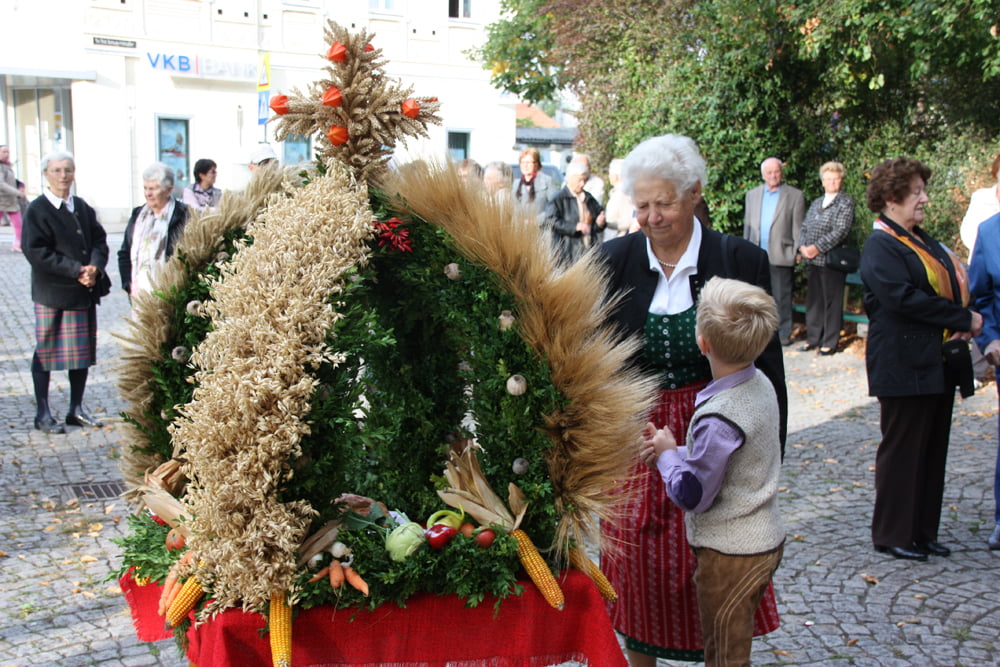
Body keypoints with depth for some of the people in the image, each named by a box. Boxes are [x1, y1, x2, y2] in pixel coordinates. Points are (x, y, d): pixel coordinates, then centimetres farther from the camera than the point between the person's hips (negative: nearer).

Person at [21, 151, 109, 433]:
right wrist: (76, 270, -19)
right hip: (52, 294, -6)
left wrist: (95, 267, -11)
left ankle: (77, 409, 23)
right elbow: (36, 252, -15)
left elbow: (100, 240, 10)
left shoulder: (83, 207, 11)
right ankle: (43, 414, 13)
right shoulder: (37, 210, -7)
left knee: (83, 352, 11)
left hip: (85, 293, 6)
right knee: (46, 352, 2)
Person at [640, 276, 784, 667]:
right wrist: (675, 452, -1)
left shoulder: (718, 419, -29)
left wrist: (666, 455, -7)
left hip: (730, 555, -9)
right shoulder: (761, 385, -1)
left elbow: (692, 495, -22)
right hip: (765, 542, 9)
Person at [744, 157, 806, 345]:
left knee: (782, 297, 1)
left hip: (781, 256, -3)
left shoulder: (795, 195, 3)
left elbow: (798, 227, 0)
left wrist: (797, 252, -5)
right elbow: (747, 224, 14)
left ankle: (784, 333, 8)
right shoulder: (752, 195, 14)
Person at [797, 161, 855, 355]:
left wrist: (817, 247, -17)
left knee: (832, 302, -1)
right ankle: (813, 338, 21)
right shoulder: (816, 203, 19)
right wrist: (803, 247, -3)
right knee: (813, 300, 11)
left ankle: (830, 342, 6)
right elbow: (805, 226, 16)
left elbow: (841, 231, -12)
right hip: (811, 260, 6)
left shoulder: (846, 203, -2)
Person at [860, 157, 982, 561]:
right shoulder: (880, 247, -12)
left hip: (938, 364, 9)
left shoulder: (923, 241, 17)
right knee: (902, 450, -1)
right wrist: (963, 320, -17)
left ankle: (922, 531, 22)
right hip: (905, 367, -9)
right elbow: (905, 298, -23)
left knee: (933, 450, 12)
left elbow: (956, 284, 17)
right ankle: (892, 535, 11)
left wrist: (967, 322, -4)